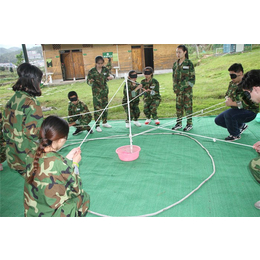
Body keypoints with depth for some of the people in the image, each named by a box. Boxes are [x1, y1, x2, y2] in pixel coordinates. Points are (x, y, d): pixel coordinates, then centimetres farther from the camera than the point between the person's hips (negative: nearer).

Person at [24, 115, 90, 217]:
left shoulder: (32, 157, -11)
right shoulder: (61, 164, -30)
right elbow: (76, 190, -13)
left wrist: (68, 159, 4)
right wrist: (75, 164, -4)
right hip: (52, 215, -6)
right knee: (84, 197, 20)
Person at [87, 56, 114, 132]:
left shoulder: (105, 70, 3)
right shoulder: (92, 71, -7)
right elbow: (88, 81, -4)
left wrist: (109, 78, -10)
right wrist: (90, 81, -27)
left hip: (105, 90, 4)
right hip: (96, 91, -4)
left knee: (105, 106, 11)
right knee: (97, 108, -7)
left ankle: (105, 122, 26)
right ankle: (97, 125, 0)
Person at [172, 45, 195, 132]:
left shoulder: (189, 64, -6)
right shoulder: (175, 64, 9)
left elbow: (192, 77, -5)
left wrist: (188, 87, -12)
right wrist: (175, 87, 6)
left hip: (187, 89, -5)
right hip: (178, 90, 5)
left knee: (188, 106, 0)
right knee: (178, 106, 9)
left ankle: (189, 124, 11)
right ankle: (179, 124, 20)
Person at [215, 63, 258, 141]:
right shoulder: (232, 83, 0)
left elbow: (250, 104, -31)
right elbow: (227, 94, 17)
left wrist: (233, 103, -29)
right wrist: (228, 98, -7)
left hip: (250, 112, -9)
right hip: (237, 109, 9)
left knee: (228, 114, -34)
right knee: (218, 120, 6)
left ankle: (235, 135, -9)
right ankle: (241, 126, 24)